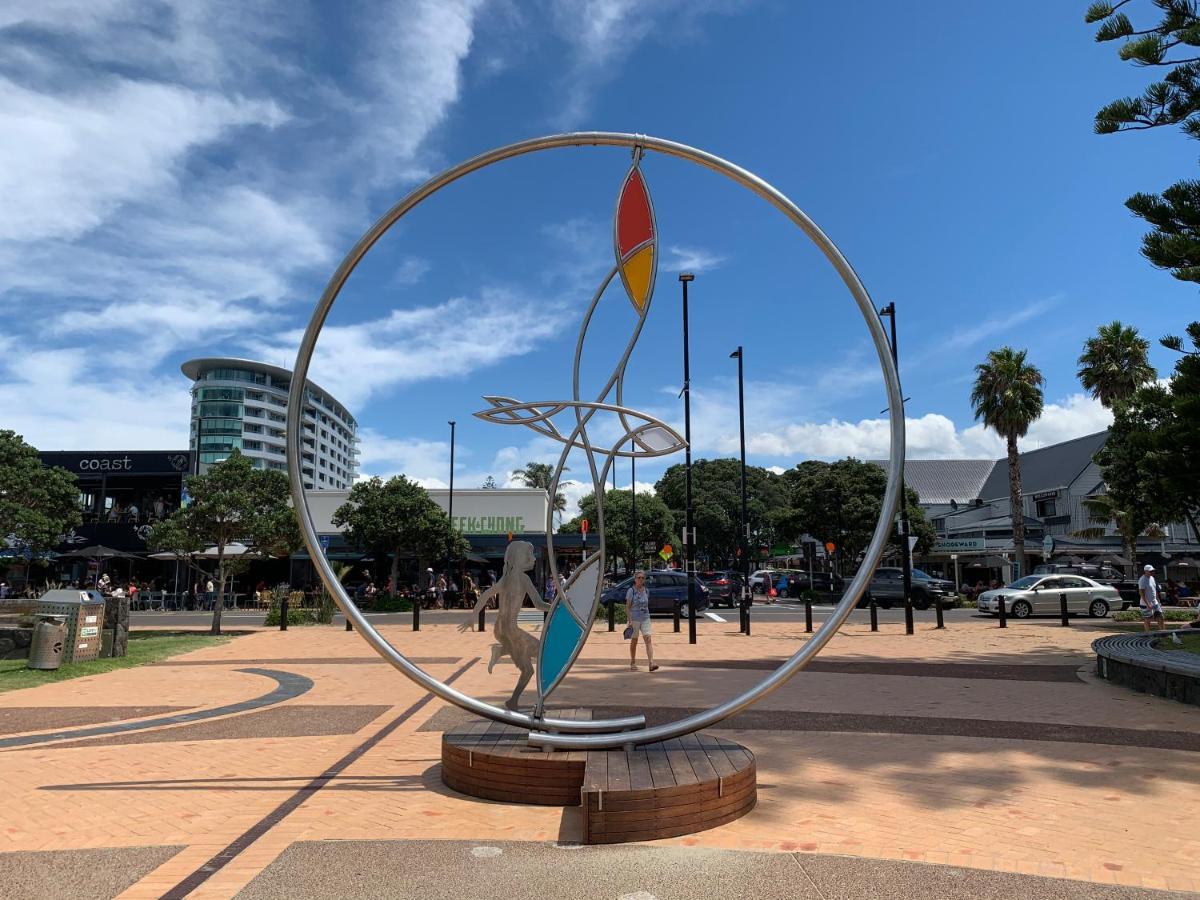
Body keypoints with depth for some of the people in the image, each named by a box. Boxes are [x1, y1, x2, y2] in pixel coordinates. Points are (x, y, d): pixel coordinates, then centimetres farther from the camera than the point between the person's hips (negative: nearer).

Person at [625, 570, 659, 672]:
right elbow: (627, 607, -7)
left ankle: (651, 663, -19)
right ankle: (633, 664, 23)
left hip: (645, 618, 3)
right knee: (634, 641, 9)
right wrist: (629, 620, -13)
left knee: (648, 639, -11)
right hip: (634, 619, -3)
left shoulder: (646, 591, 7)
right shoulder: (631, 591, -6)